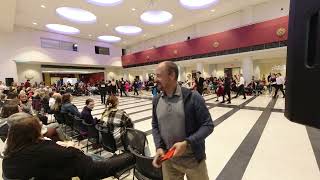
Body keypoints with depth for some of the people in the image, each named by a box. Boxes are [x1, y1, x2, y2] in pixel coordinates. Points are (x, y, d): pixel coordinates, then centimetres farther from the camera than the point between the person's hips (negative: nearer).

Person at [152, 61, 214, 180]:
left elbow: (208, 125, -12)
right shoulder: (156, 100, -2)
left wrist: (187, 143, -23)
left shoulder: (193, 97, -16)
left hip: (193, 159, -3)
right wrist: (159, 147, -8)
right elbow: (155, 126, 7)